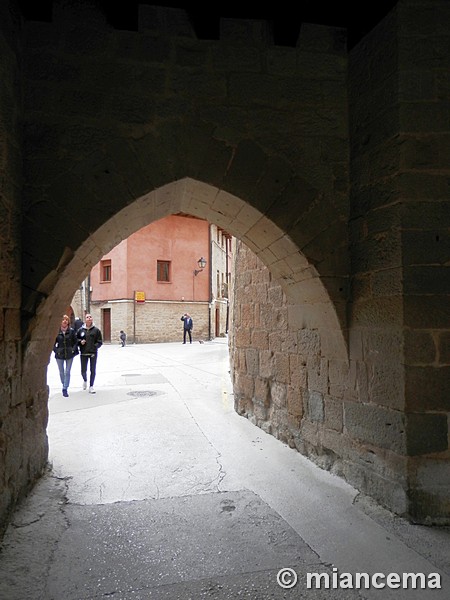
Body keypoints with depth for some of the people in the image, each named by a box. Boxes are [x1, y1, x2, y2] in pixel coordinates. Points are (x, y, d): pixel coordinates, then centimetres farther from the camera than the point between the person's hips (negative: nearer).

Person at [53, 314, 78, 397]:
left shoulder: (72, 331, -1)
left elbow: (76, 342, 5)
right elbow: (53, 343, 3)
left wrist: (73, 350, -6)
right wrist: (56, 350, -7)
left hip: (69, 354, 0)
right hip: (59, 355, 0)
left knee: (67, 372, 0)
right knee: (61, 372, 10)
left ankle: (65, 389, 5)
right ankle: (64, 385, 32)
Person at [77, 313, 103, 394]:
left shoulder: (96, 330, 0)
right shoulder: (80, 330, 2)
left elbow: (100, 342, 1)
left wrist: (95, 346, -11)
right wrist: (80, 342, -9)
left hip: (93, 353, 0)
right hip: (83, 354, 1)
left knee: (93, 370, 4)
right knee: (83, 371, 6)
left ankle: (91, 386, 17)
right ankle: (85, 380, 38)